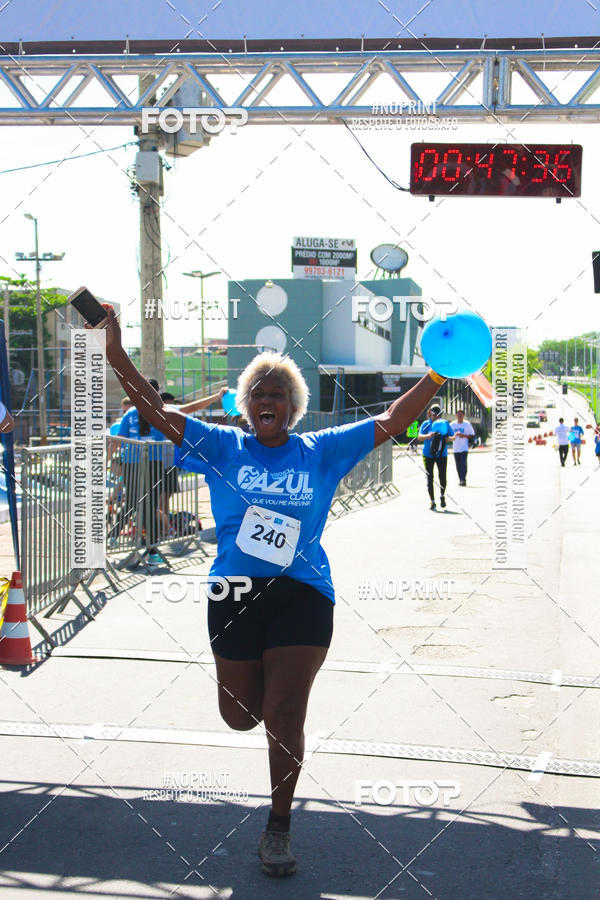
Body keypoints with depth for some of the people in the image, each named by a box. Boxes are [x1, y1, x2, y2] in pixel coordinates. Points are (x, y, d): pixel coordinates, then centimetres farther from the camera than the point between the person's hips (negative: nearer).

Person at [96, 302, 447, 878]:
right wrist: (117, 357, -8)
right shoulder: (223, 448, 6)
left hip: (303, 596, -1)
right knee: (239, 715, 9)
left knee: (283, 718, -5)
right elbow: (157, 412, 2)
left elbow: (391, 422, 7)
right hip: (235, 595, 1)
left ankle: (278, 826, 14)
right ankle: (258, 680, 48)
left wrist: (438, 376, -1)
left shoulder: (321, 452, 7)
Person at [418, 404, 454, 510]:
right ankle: (432, 502, 7)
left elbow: (452, 436, 4)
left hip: (442, 454, 0)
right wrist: (428, 436, -32)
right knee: (430, 478, -1)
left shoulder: (445, 423, 3)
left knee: (442, 477, -3)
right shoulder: (426, 424, -1)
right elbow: (420, 437, -12)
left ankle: (442, 496, 23)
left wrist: (448, 438, -19)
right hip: (428, 454, 0)